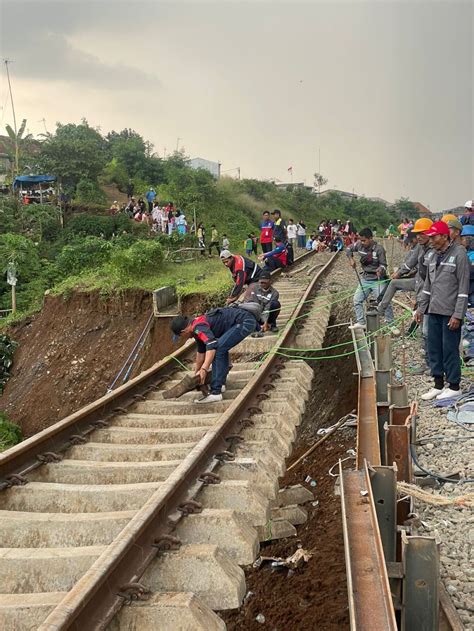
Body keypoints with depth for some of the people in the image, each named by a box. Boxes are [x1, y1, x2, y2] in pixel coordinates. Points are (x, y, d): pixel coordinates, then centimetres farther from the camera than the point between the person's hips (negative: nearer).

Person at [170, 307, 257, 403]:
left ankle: (215, 392, -15)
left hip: (245, 322, -11)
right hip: (246, 319, 11)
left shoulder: (198, 328, -14)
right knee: (221, 348, 25)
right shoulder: (197, 328, 16)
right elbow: (201, 351, 30)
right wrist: (196, 373, 40)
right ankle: (220, 383, 27)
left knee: (218, 350, -14)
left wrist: (204, 369, -36)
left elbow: (212, 346, -31)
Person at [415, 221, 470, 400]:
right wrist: (421, 308, 16)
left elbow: (463, 286, -12)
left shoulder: (459, 253, -9)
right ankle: (438, 385, 20)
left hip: (450, 313, -7)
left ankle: (454, 386, 11)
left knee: (450, 349, -2)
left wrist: (458, 315, -16)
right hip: (434, 311, 7)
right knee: (433, 348, 10)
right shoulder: (432, 256, 13)